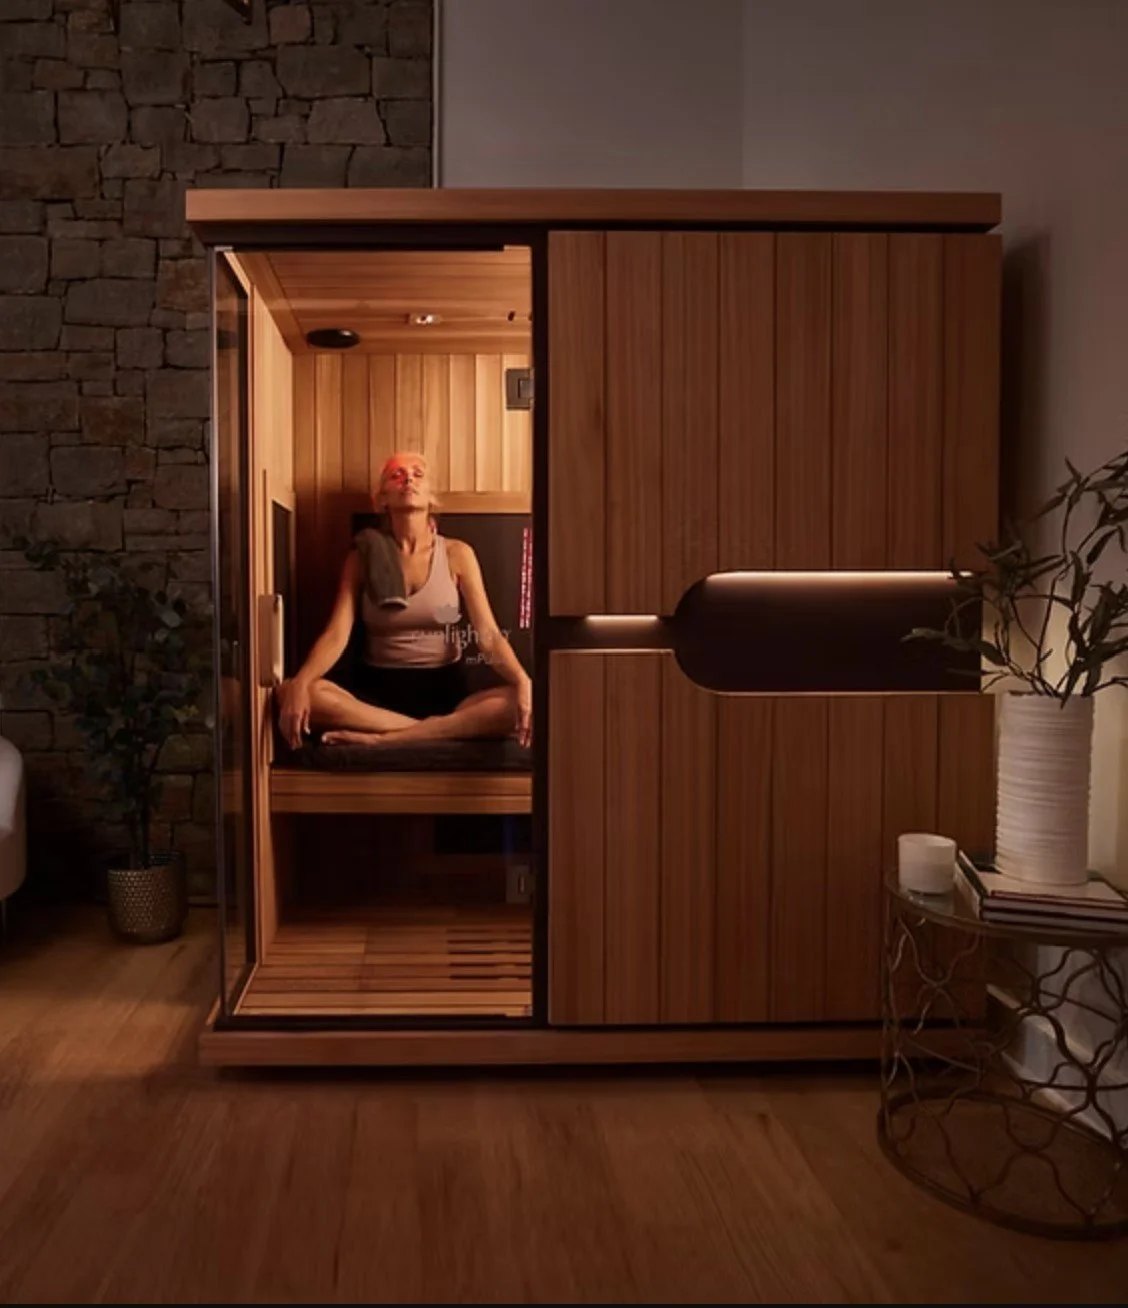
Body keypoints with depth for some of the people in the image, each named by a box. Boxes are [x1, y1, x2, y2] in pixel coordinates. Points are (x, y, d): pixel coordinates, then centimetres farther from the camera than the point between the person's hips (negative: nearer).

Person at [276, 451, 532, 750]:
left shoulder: (457, 554, 2)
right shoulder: (363, 558, 5)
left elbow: (489, 634, -6)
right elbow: (336, 635, -6)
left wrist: (523, 681, -27)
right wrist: (299, 684, -27)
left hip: (445, 690, 0)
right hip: (379, 692, 1)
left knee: (521, 703, -32)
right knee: (289, 692, -29)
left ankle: (381, 738, -31)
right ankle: (433, 730, -28)